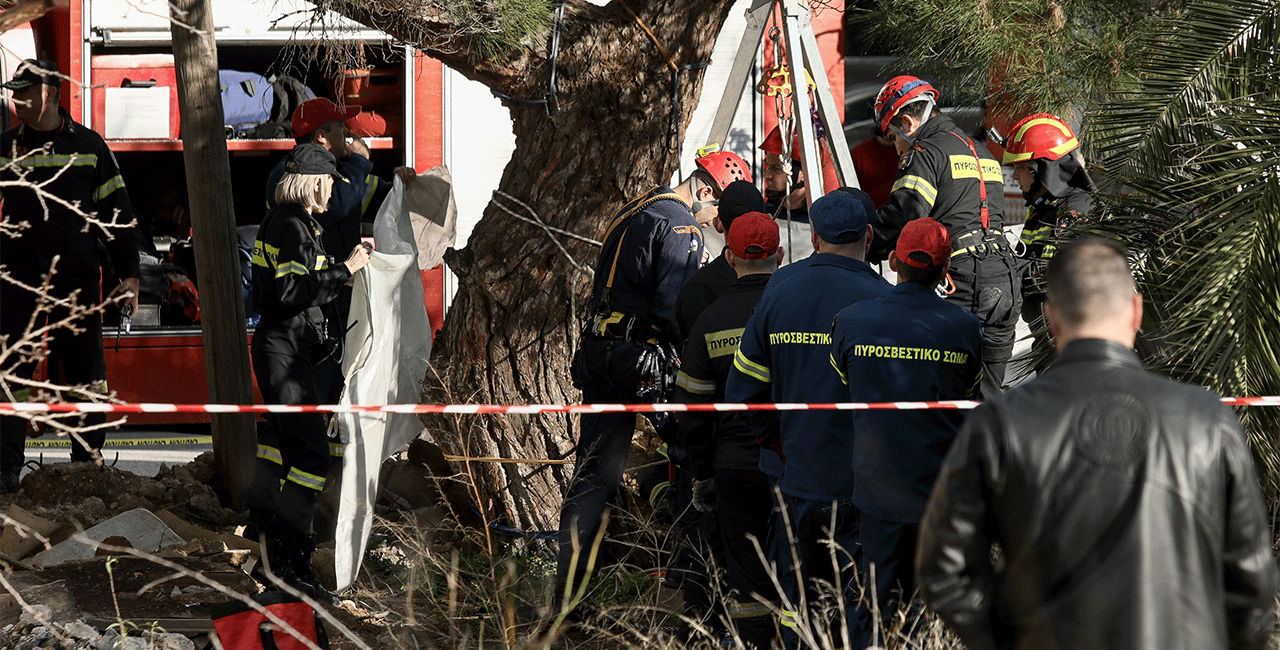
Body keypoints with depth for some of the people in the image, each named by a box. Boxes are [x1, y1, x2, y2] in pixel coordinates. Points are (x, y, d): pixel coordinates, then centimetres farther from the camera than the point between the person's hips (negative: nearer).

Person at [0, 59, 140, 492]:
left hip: (76, 276, 0)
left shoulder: (88, 145, 6)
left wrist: (129, 274, 5)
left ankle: (89, 458, 17)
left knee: (85, 370, 5)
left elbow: (116, 211, 8)